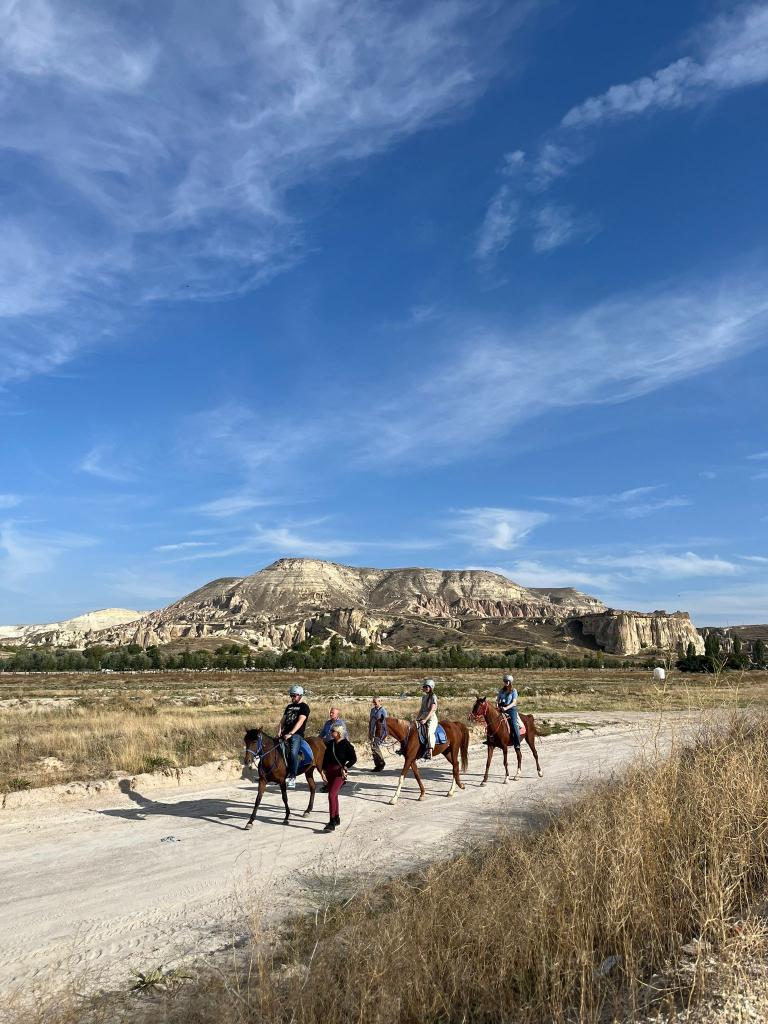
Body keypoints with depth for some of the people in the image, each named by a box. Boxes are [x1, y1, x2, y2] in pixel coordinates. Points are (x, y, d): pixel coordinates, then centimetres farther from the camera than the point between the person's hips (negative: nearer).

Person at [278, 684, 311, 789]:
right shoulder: (289, 707, 22)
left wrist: (290, 734, -20)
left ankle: (292, 778, -20)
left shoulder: (304, 707, 0)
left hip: (296, 734, -7)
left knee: (293, 753, -26)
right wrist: (279, 731, -1)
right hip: (285, 734, 7)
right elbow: (283, 720, 18)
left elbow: (300, 722, -11)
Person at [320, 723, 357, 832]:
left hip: (339, 772, -6)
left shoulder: (346, 744, -12)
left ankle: (332, 823, -13)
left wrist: (345, 767, -15)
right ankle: (336, 819, 31)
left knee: (331, 795, -15)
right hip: (330, 771, 6)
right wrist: (323, 770, 4)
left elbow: (354, 758, -7)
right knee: (334, 796, 16)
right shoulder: (330, 743, 5)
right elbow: (325, 757, 11)